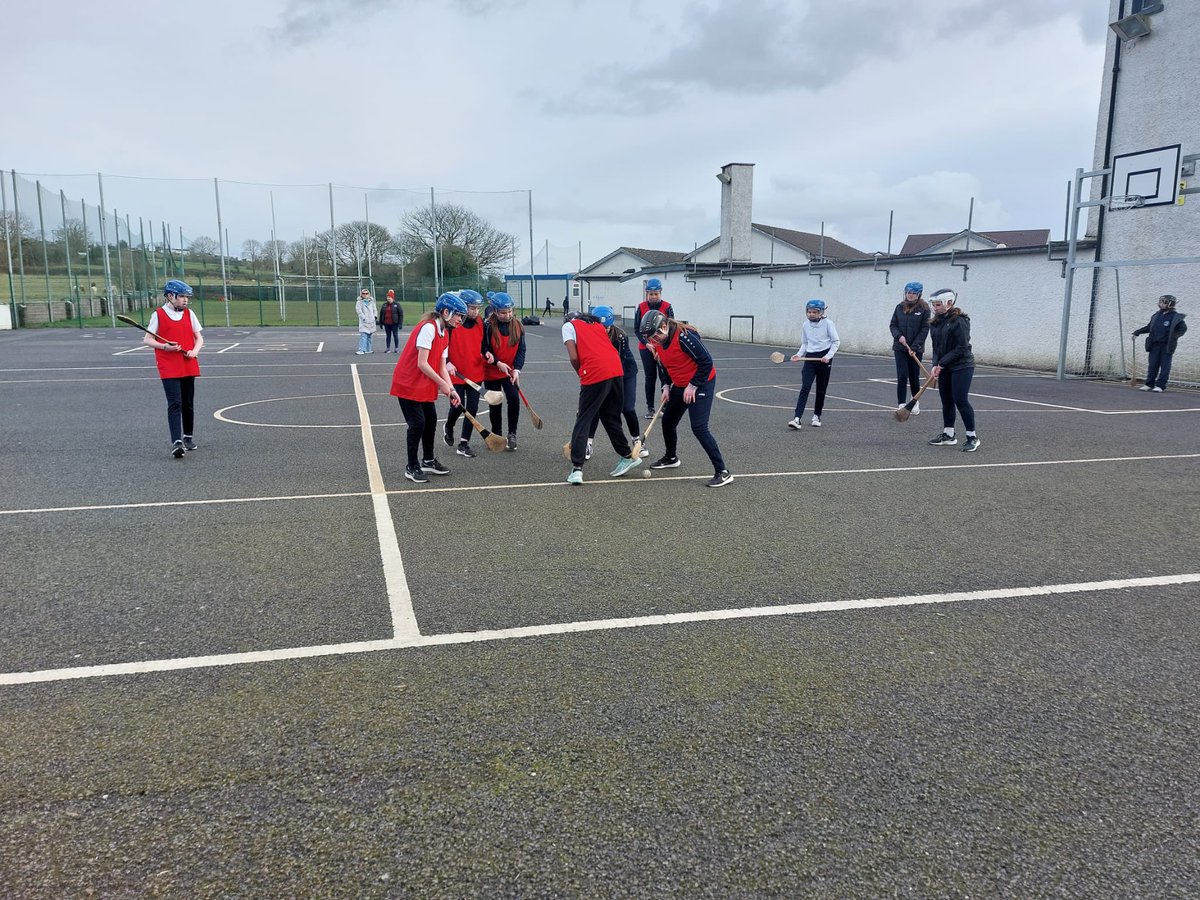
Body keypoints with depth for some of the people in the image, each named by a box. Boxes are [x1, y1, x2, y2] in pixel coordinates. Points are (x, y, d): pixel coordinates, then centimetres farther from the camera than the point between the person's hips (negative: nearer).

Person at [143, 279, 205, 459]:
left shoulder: (189, 314, 10)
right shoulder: (158, 315, -2)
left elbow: (199, 337, 12)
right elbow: (147, 339, 0)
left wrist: (195, 350, -8)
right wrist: (164, 346, -17)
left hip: (189, 366, 5)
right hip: (168, 368, -4)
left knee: (188, 403, 13)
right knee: (175, 403, -14)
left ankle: (187, 437, 29)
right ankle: (176, 442, -19)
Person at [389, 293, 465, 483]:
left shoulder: (444, 333, 8)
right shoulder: (428, 327, -21)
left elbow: (441, 367, 6)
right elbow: (422, 364, -24)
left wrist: (451, 389, -5)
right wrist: (442, 384, -16)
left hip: (425, 385, 9)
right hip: (408, 384, -9)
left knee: (431, 420, 13)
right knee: (418, 423, -8)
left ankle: (428, 461, 28)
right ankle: (412, 467, 5)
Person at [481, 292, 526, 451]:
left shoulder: (517, 325, -5)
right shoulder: (488, 326, -15)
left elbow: (521, 349, -4)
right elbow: (483, 348, -11)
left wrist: (516, 369, -16)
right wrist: (498, 363, -22)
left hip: (510, 371, 1)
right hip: (491, 372, -1)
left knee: (514, 399, -15)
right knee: (495, 405, 8)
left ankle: (512, 434, 1)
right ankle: (497, 436, 25)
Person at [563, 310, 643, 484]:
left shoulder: (568, 325, 14)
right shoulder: (598, 324, 30)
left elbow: (574, 357, 0)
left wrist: (582, 374, 16)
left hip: (594, 374, -5)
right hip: (617, 370, 6)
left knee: (583, 420, 2)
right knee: (611, 418, 22)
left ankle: (577, 469, -3)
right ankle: (628, 456, 31)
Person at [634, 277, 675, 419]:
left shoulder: (667, 307, -4)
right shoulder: (641, 307, -1)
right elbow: (637, 328, 0)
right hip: (646, 348, 1)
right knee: (650, 377, 5)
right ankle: (650, 408, 12)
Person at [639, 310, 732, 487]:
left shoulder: (684, 336, -27)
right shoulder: (658, 341, -1)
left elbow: (707, 361, -24)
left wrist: (693, 386, -20)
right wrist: (666, 386, 1)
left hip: (701, 383, -9)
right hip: (680, 385, 9)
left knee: (699, 428, -17)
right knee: (667, 421, 17)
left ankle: (722, 472, -13)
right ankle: (670, 458, 42)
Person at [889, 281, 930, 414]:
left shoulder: (924, 309, -4)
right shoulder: (899, 307, 5)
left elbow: (924, 329, -7)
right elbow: (893, 325, 8)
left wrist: (914, 346, -14)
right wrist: (899, 336, -12)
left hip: (916, 349, -1)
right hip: (900, 348, 1)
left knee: (914, 377, 9)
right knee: (902, 376, -7)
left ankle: (915, 401, 30)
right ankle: (901, 404, -4)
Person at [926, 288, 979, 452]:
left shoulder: (959, 321, -15)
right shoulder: (936, 323, 9)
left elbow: (961, 348, -18)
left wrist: (942, 363, -17)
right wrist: (935, 365, -6)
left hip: (962, 366, -8)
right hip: (944, 368, 8)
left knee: (961, 400, -10)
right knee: (946, 401, 11)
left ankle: (972, 437, 0)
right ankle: (948, 435, 21)